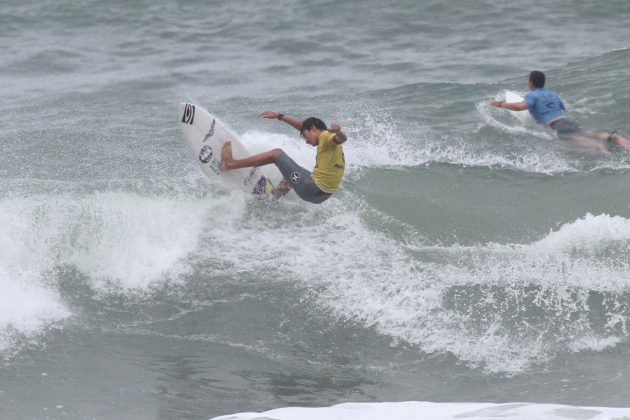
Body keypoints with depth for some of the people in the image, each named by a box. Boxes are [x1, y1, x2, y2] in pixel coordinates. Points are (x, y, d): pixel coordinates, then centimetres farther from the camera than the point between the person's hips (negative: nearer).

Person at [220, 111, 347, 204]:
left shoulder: (326, 137, -9)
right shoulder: (327, 141, 19)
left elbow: (342, 138, -33)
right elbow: (301, 126, 28)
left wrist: (337, 131, -55)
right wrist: (279, 116, 32)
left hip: (311, 190, -9)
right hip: (323, 195, 9)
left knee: (277, 153, 0)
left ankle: (230, 163, 3)